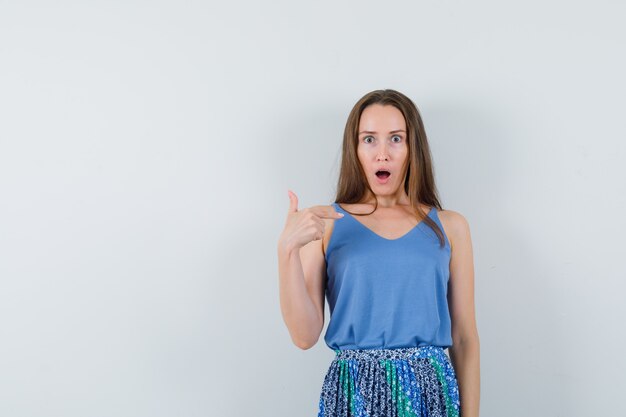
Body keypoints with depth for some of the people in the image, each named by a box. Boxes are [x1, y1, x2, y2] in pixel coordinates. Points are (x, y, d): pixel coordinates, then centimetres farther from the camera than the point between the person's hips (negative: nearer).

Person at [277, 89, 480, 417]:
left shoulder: (449, 227, 4)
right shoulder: (325, 224, 0)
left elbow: (465, 339, 5)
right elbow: (305, 335, -6)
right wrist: (287, 248, -16)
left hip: (431, 390, 1)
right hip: (353, 391, -1)